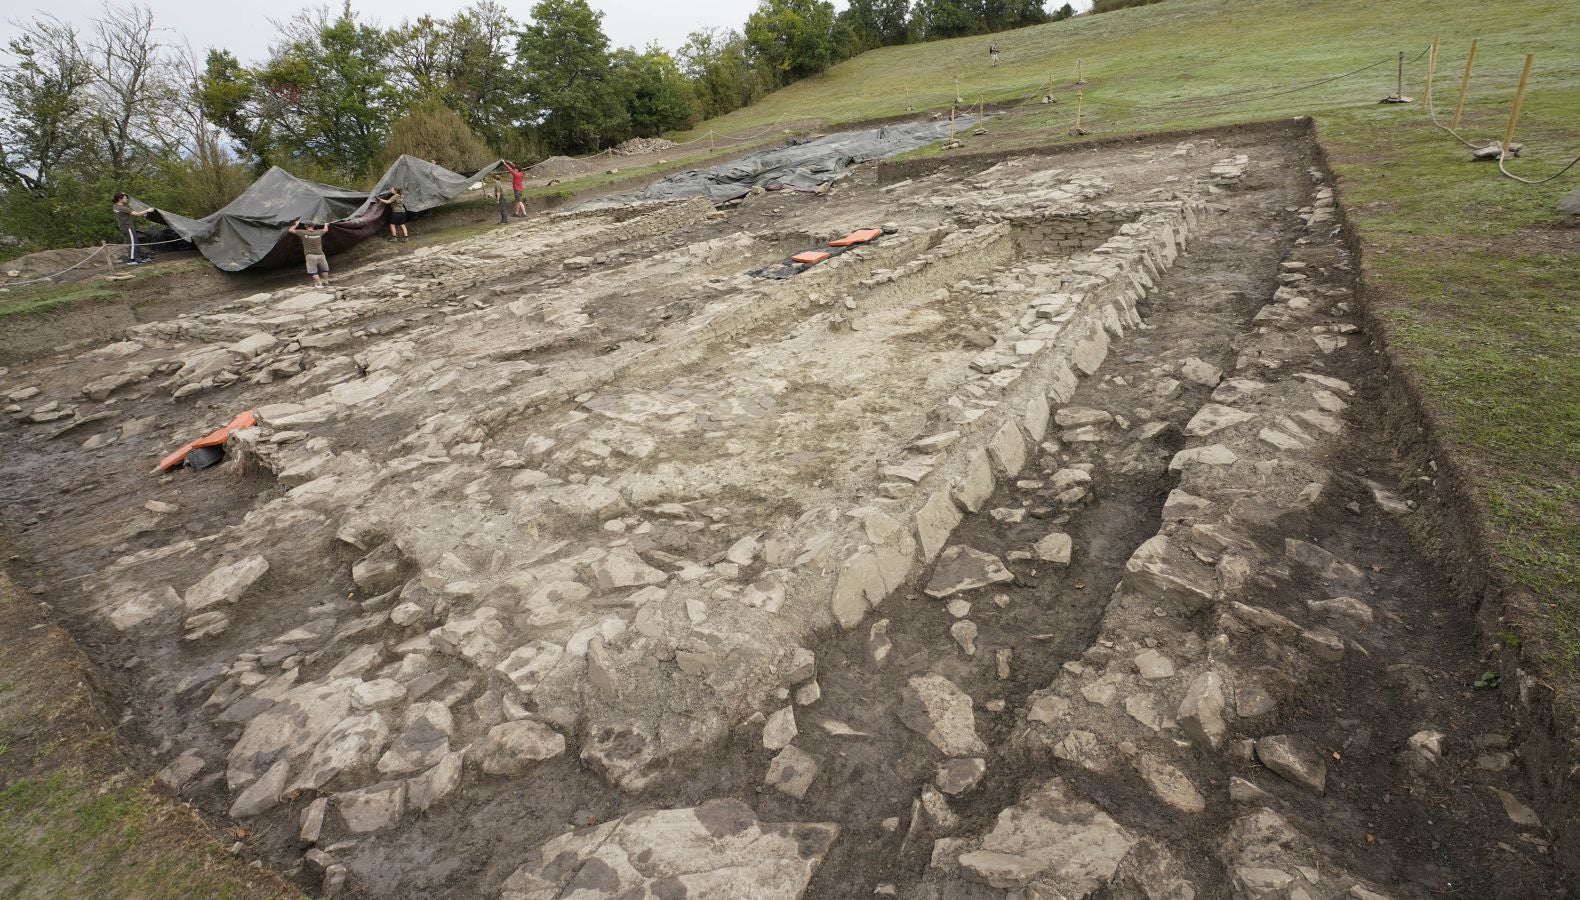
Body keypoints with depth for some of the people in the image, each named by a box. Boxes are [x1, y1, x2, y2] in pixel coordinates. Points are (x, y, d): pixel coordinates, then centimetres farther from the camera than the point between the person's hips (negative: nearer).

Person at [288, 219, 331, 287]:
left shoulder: (303, 233, -2)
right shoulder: (318, 232, 5)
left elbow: (290, 230, 10)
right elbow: (325, 229, 28)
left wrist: (296, 224, 24)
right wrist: (326, 224, 47)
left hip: (310, 255, -2)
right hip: (320, 255, 2)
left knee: (313, 271, 4)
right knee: (324, 269, 21)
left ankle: (318, 284, -4)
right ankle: (325, 282, 23)